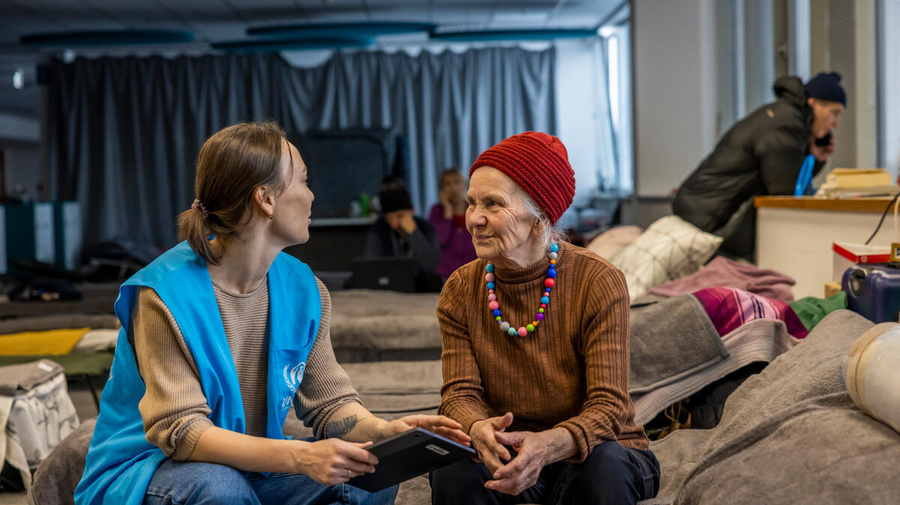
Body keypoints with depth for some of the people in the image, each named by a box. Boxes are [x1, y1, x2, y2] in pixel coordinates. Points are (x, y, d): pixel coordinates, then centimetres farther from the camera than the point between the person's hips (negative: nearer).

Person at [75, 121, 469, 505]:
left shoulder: (301, 288, -1)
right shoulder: (167, 293, -21)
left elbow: (328, 401, 0)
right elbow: (180, 430, -27)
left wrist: (381, 430, -23)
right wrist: (299, 457, -39)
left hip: (252, 466, 6)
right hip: (148, 471, -5)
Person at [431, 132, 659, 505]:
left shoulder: (600, 283, -15)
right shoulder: (460, 292, -3)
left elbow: (608, 406, -20)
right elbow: (460, 393, -8)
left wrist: (547, 445, -42)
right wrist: (479, 429, -34)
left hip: (595, 450, -1)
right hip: (506, 459, 2)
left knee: (602, 466, -35)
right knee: (454, 468, -29)